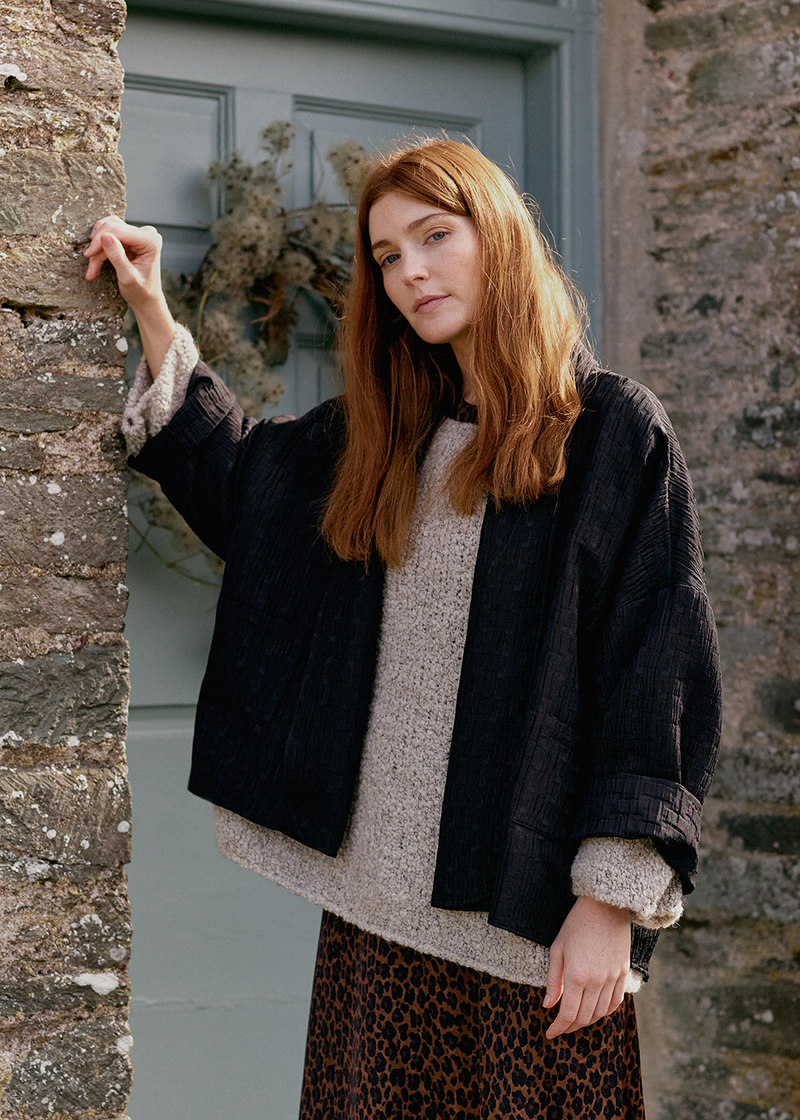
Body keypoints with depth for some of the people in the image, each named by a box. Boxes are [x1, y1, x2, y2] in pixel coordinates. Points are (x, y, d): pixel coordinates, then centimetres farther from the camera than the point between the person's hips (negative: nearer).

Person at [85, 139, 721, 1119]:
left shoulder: (616, 433, -4)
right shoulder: (379, 437, 12)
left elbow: (656, 678, -8)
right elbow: (227, 471, 29)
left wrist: (612, 898, -13)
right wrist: (150, 310, 24)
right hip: (376, 893, 5)